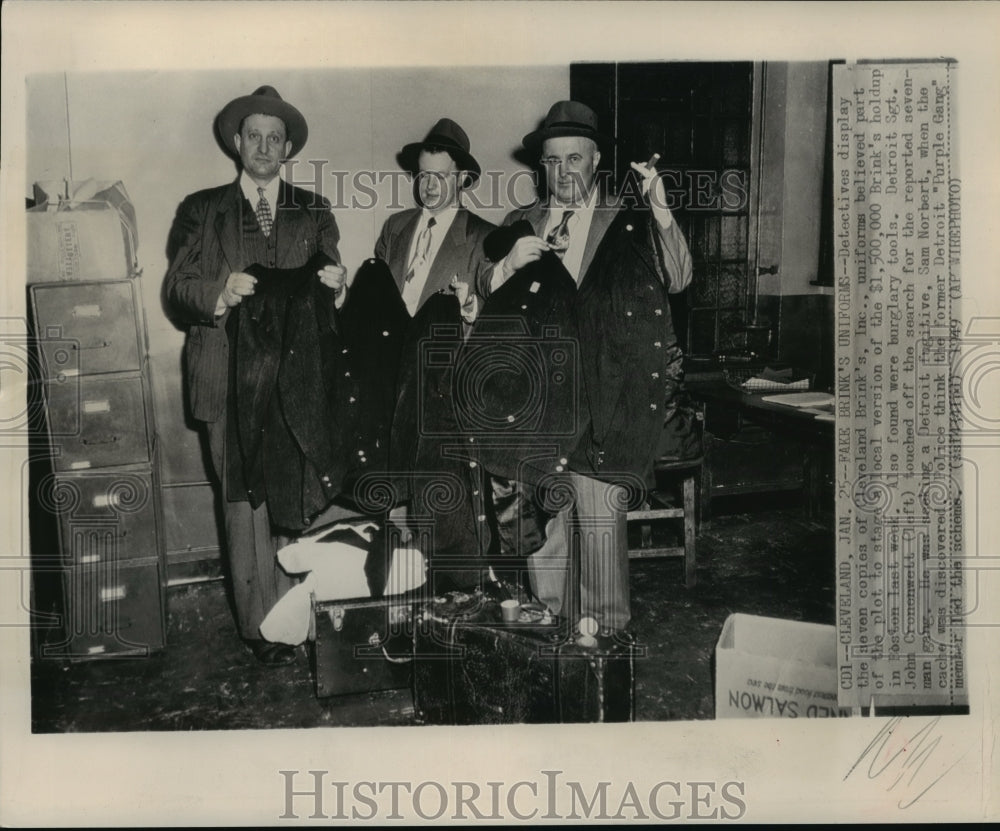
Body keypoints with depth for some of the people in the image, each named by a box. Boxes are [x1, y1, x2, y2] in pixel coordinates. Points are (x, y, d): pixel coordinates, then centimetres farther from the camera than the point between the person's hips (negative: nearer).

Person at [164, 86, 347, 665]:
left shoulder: (314, 211, 17)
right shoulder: (202, 210, 13)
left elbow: (330, 289, 11)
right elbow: (178, 287, 5)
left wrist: (335, 286, -12)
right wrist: (220, 292, -16)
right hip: (231, 382, -1)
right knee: (246, 504, -3)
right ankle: (262, 626, 6)